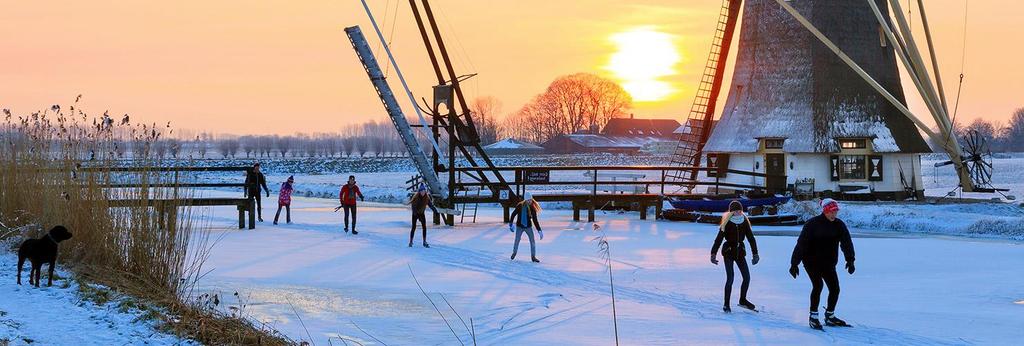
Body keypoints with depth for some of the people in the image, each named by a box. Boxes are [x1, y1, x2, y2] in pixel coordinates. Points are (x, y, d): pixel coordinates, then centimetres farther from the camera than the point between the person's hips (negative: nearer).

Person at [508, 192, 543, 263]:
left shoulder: (532, 208, -11)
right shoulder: (520, 206, -14)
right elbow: (513, 214, 0)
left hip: (528, 227, 0)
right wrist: (510, 223, 2)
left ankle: (533, 257, 4)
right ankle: (514, 252, 39)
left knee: (532, 241, -7)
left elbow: (535, 220, -6)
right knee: (517, 241, 10)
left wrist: (539, 230, -9)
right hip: (519, 226, 0)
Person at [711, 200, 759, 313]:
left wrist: (755, 254, 5)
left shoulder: (745, 222, 0)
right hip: (728, 252, -5)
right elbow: (719, 239, -14)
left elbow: (751, 238, 6)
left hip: (740, 252, 5)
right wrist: (713, 253, -22)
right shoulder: (726, 223, -11)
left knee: (747, 277, 5)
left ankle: (742, 300, 25)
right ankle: (726, 304, 4)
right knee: (730, 279, -9)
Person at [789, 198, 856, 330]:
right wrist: (794, 263, -17)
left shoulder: (839, 225, -2)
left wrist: (850, 260, -20)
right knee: (818, 285, -19)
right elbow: (801, 243, -15)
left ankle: (830, 317, 20)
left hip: (828, 263, 5)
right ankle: (813, 317, -7)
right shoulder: (813, 224, -15)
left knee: (835, 288, 1)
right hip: (811, 261, -5)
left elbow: (846, 242, -6)